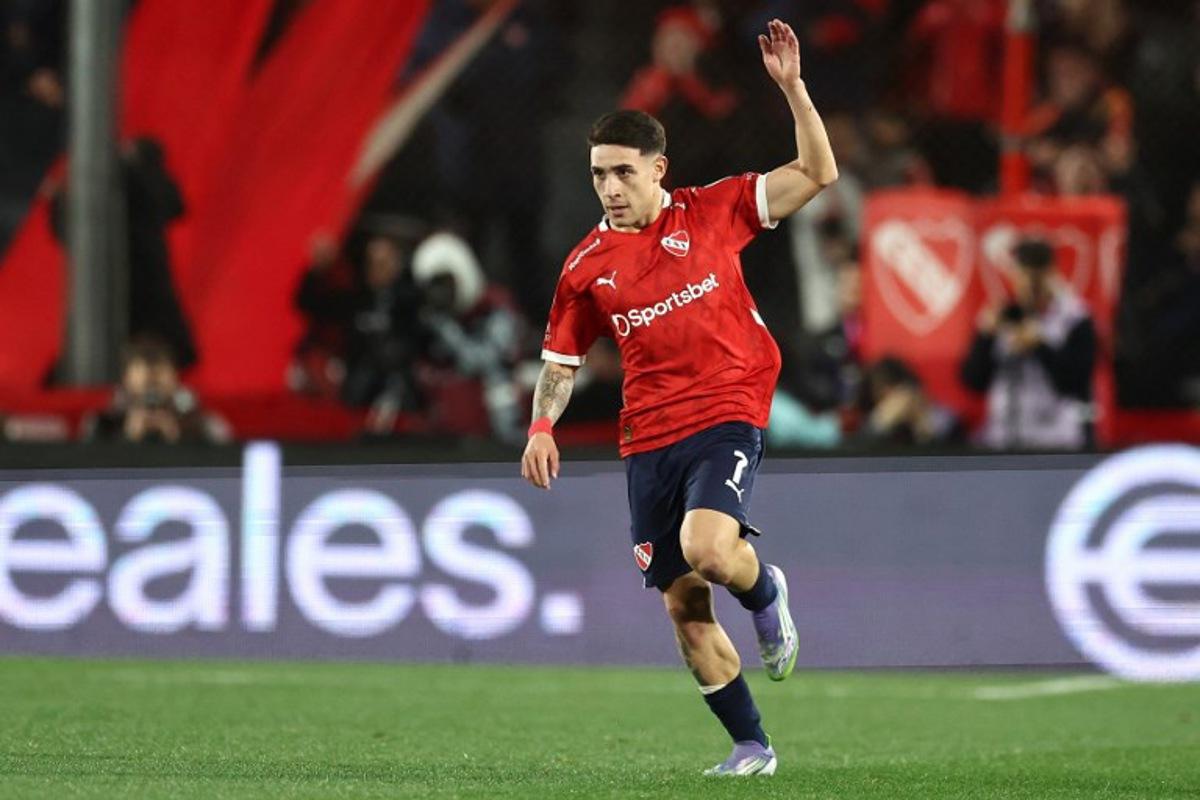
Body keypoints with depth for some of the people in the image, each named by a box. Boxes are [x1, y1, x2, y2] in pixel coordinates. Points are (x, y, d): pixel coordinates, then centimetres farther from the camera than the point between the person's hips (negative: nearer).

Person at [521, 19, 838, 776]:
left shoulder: (713, 212, 0)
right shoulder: (586, 266, 7)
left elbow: (818, 173, -2)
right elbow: (563, 358, 17)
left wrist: (792, 87, -12)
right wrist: (543, 427, -1)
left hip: (727, 416, -4)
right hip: (648, 441, 4)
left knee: (707, 548, -29)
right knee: (684, 606, 1)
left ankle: (766, 592, 8)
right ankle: (752, 746, 15)